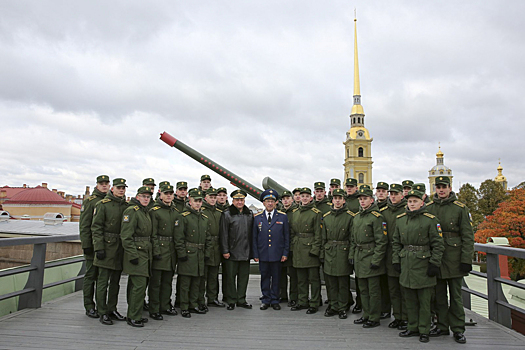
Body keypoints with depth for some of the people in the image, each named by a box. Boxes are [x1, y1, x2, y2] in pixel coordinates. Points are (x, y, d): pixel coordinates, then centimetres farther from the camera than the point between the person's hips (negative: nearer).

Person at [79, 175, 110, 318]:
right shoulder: (90, 201, -3)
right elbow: (84, 225, -7)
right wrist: (86, 245, -13)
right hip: (93, 245, -4)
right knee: (91, 275, 3)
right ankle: (89, 307, 13)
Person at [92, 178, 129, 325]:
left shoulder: (126, 206, 11)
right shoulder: (102, 204, -5)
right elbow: (96, 228, -9)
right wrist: (99, 248, -15)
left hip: (121, 248, 5)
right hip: (107, 247, -5)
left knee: (115, 281, 13)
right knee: (103, 281, 0)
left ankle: (112, 309, 24)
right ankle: (102, 313, 9)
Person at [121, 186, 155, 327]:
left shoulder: (145, 212, 17)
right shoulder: (131, 211, -11)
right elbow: (126, 235, -18)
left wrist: (153, 252, 20)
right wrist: (132, 255, -21)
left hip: (145, 254, 9)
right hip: (136, 254, -9)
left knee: (137, 285, 14)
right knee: (139, 285, -9)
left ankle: (133, 314, 24)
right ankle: (133, 317, 2)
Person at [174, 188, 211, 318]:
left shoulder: (205, 218, 12)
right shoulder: (184, 217, -6)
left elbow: (208, 238, 17)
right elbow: (179, 237, -10)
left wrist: (207, 253, 11)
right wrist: (181, 253, -14)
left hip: (200, 255, 6)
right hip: (188, 254, -6)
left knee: (197, 281, 13)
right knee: (185, 282, 1)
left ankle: (194, 305, 25)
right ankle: (184, 308, 12)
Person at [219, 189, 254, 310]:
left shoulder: (249, 214, 10)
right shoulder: (227, 215, -3)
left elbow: (252, 233, 14)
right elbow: (223, 234, -6)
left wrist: (252, 250, 10)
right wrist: (225, 251, -10)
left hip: (246, 253, 4)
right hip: (232, 253, -4)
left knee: (244, 276, 10)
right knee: (231, 277, 3)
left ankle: (241, 299, 22)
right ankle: (231, 301, 16)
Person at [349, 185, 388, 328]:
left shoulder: (376, 217, -12)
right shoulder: (357, 217, 13)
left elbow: (381, 241, -15)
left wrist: (376, 260, -17)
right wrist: (351, 255, 13)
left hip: (371, 259, -8)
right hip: (359, 259, 8)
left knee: (373, 291, 2)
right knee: (363, 289, 16)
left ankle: (374, 318, 14)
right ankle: (366, 315, 28)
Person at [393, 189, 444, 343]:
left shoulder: (430, 219, -6)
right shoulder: (400, 219, 7)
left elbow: (438, 244, -6)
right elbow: (396, 242, 13)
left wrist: (434, 264, -9)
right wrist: (396, 260, 8)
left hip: (423, 263, -4)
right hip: (406, 263, 4)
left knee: (424, 300, 5)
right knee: (410, 299, 13)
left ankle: (424, 331, 17)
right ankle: (413, 327, 26)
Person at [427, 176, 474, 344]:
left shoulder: (460, 208, -3)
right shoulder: (428, 208, 6)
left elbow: (468, 236, -4)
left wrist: (466, 260, -10)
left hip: (454, 258, -3)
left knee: (456, 295, 6)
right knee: (439, 294, 11)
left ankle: (458, 329, 17)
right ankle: (442, 326, 23)